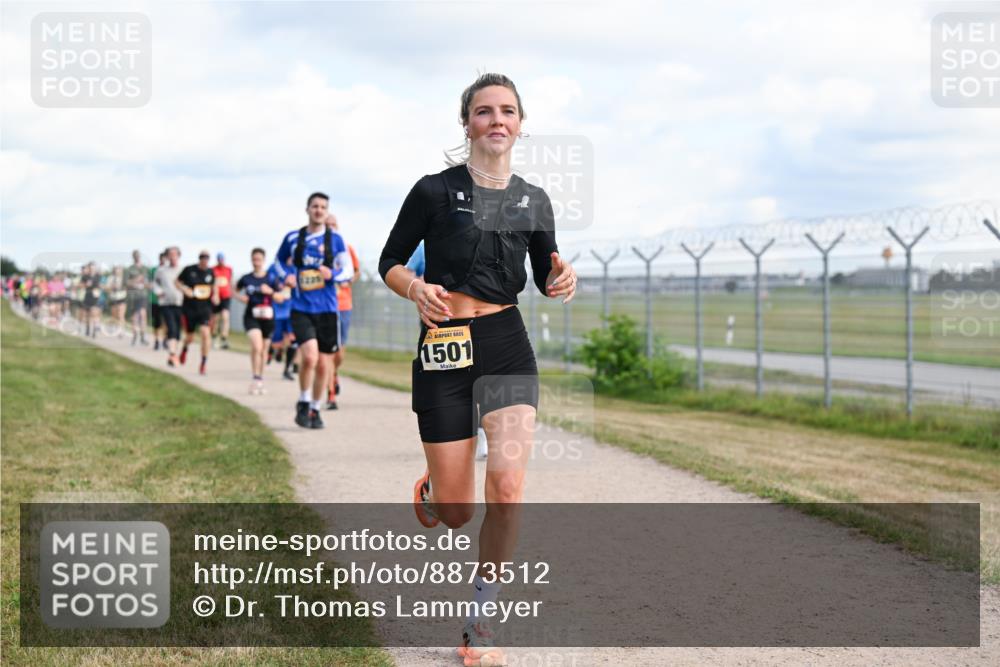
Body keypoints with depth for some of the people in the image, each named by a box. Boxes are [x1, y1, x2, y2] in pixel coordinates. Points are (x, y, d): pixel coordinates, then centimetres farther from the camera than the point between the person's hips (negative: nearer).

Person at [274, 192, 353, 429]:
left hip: (327, 309, 1)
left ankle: (315, 410, 24)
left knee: (323, 364, 5)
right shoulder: (293, 238, 4)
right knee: (309, 356, -21)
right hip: (301, 309, -1)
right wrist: (287, 275, 0)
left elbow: (348, 270, 4)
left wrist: (333, 274, -17)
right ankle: (303, 403, 1)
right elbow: (279, 260, 21)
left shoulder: (334, 239, 3)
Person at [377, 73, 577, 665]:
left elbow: (545, 272, 19)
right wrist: (415, 288, -17)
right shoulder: (436, 191, -2)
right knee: (455, 511, 1)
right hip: (443, 348, -2)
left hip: (507, 345, 2)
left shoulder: (533, 201, 8)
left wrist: (561, 276, -5)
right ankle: (431, 491, 42)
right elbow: (390, 263, 5)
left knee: (507, 489, -17)